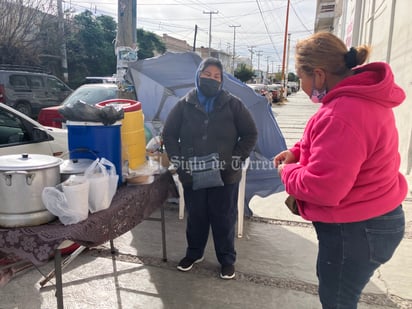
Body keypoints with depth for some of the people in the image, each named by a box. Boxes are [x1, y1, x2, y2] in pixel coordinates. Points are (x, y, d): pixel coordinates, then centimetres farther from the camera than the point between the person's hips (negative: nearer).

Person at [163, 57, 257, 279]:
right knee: (196, 217, 17)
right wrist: (178, 160, -3)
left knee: (224, 219, 10)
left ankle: (227, 259, 31)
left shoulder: (232, 104, -2)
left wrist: (237, 157, -7)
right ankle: (193, 253, 40)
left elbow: (250, 134, 2)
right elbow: (169, 134, 8)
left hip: (225, 175, -1)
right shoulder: (184, 105, 1)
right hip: (192, 176, 2)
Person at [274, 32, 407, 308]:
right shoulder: (364, 97, 2)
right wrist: (299, 152, 5)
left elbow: (321, 188, -31)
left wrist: (288, 171, -12)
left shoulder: (342, 115, -33)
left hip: (354, 229, -10)